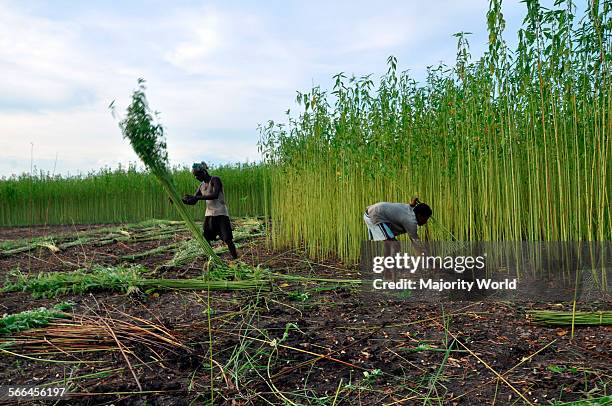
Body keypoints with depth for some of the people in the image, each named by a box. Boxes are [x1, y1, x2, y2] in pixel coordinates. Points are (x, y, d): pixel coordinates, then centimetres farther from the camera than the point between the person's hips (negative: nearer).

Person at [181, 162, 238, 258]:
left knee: (227, 239, -11)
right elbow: (193, 202, 16)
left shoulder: (215, 180, -9)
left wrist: (197, 197, -27)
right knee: (206, 239, 4)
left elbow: (215, 195, -26)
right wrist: (182, 200, -3)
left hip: (221, 214, -7)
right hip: (209, 214, 7)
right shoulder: (201, 186, 12)